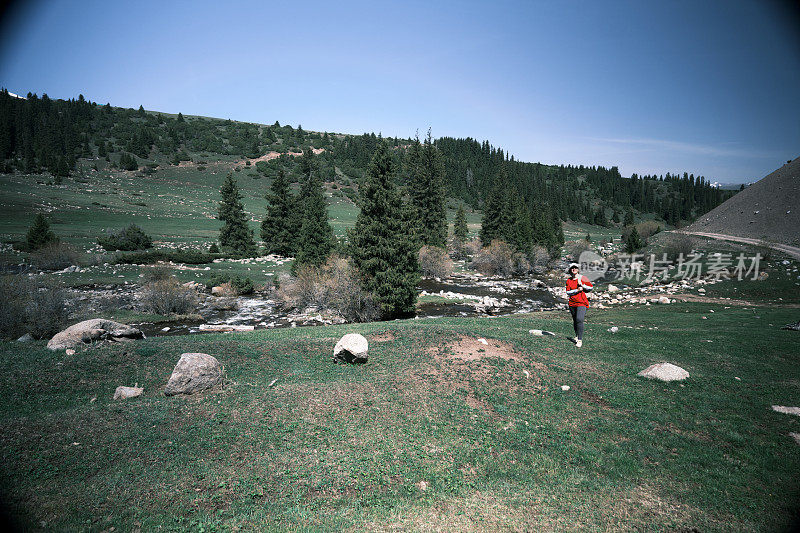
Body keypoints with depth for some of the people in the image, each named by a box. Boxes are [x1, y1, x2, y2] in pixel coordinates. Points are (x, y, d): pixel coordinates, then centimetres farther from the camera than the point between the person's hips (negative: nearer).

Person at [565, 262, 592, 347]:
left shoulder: (582, 278, -1)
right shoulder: (569, 280, 7)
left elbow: (590, 288, 3)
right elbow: (568, 292, 0)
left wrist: (582, 285, -12)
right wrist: (577, 290, -15)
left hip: (581, 302, -4)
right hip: (572, 302, 4)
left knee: (579, 320, -18)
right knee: (575, 320, 14)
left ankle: (580, 340, -17)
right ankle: (577, 336, 35)